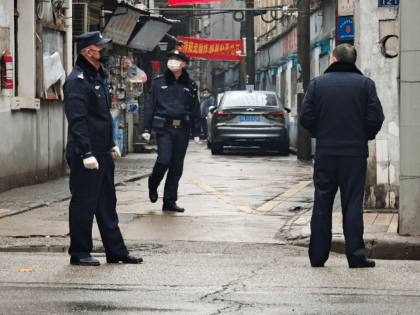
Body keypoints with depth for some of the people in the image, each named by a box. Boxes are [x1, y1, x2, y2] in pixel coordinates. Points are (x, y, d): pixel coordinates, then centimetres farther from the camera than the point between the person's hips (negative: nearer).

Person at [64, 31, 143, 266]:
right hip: (85, 156, -10)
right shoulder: (77, 81, -15)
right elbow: (77, 121, -21)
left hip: (102, 153, 10)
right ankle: (79, 253, 6)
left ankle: (116, 251, 19)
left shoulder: (99, 76, 16)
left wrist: (111, 144, 22)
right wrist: (86, 153, -25)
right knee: (84, 203, -2)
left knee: (107, 203, 13)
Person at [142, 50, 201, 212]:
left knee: (177, 167, 4)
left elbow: (195, 110, 13)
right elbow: (150, 106, 5)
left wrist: (196, 132, 6)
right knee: (164, 160, -16)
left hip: (182, 130, 3)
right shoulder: (159, 83, 6)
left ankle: (169, 201, 11)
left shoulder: (190, 85, 11)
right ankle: (153, 185, 14)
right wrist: (146, 129, -3)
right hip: (164, 128, -3)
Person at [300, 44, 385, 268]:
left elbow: (306, 118, -2)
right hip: (355, 152, -1)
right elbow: (375, 118, -7)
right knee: (353, 204, 2)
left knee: (322, 204, 7)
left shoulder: (317, 84, 2)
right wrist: (366, 136, 12)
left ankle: (318, 256, 10)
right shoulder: (365, 84, 0)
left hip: (325, 152, 1)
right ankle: (355, 256, -1)